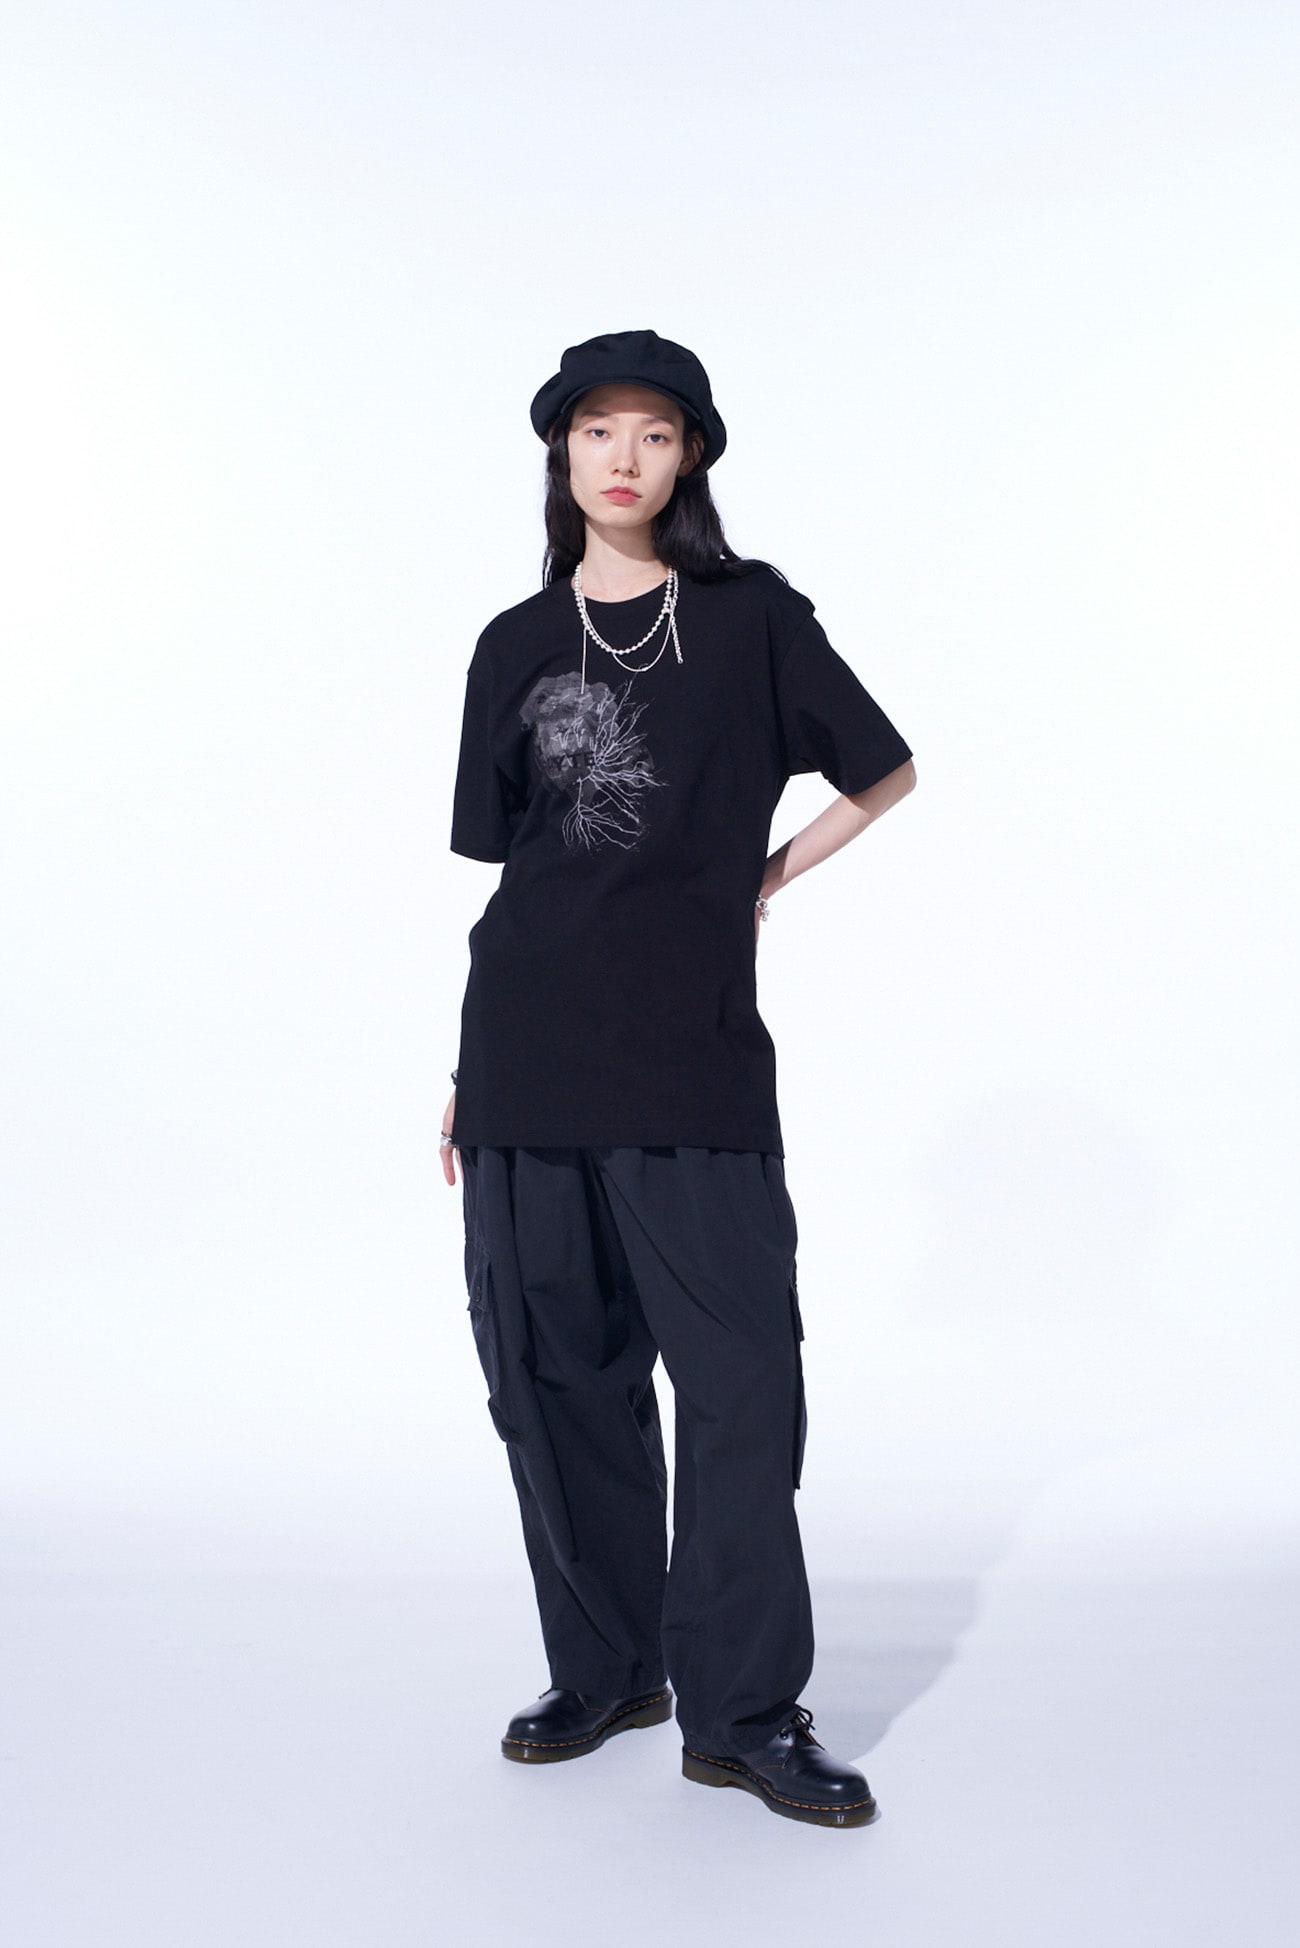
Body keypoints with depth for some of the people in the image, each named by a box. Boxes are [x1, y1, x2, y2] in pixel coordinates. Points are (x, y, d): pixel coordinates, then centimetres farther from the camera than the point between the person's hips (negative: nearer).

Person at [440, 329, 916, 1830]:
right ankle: (603, 1670, 23)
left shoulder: (749, 617, 4)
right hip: (526, 1052, 3)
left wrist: (760, 884, 3)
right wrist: (465, 1075, 12)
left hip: (692, 1051, -3)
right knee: (555, 1373, 7)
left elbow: (887, 773, 11)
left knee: (740, 1377, -4)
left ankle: (743, 1714, 8)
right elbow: (507, 864, 13)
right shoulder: (517, 645, 11)